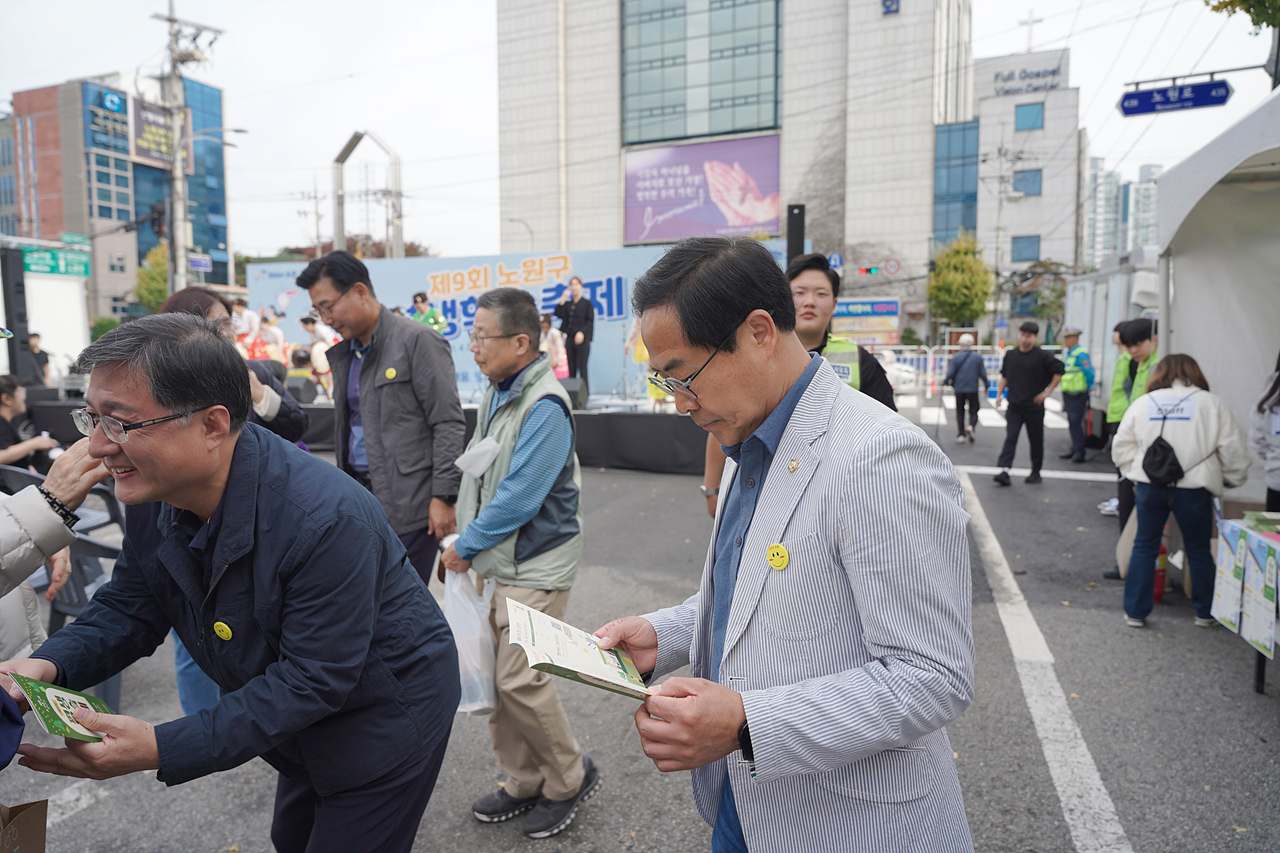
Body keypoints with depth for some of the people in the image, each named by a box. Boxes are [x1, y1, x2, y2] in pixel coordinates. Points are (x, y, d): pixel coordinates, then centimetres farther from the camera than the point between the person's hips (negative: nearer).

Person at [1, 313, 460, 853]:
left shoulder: (329, 521, -38)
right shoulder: (152, 494, -12)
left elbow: (312, 681, -31)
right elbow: (129, 607, 1)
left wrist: (163, 751, -34)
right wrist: (49, 665, -19)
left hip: (385, 722, -7)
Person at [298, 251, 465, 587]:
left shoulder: (417, 340, -9)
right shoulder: (343, 353, 16)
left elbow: (449, 423, -13)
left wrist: (444, 497, -17)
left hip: (407, 504, -7)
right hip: (357, 495, 7)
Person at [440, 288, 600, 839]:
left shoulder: (544, 407, -20)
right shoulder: (497, 393, 8)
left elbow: (518, 497, -23)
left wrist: (465, 546, -11)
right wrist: (466, 546, 10)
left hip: (534, 567, -9)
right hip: (495, 561, 9)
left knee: (520, 681, -6)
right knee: (495, 676, 13)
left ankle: (570, 777, 20)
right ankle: (524, 783, 31)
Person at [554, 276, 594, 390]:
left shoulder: (586, 303, 4)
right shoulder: (567, 304, 16)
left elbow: (590, 321, -1)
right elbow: (558, 314, 1)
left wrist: (582, 332, -15)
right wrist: (563, 299, 0)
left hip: (582, 339, -4)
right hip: (569, 339, 4)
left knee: (582, 367, -7)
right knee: (571, 368, 4)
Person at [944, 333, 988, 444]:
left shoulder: (955, 357, -5)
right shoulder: (978, 358, -2)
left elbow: (950, 374, -6)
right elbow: (983, 374, 1)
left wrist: (945, 382, 12)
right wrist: (986, 386, 14)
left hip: (959, 389, 0)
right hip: (973, 389, 0)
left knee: (960, 413, 9)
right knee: (974, 411, 8)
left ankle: (960, 435, 7)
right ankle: (971, 426, -20)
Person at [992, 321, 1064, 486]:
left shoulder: (1042, 356, -5)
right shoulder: (1010, 355, 7)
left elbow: (1059, 371, 0)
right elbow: (1004, 377, 16)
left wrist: (1047, 392, -4)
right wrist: (999, 394, 8)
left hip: (1034, 406, -2)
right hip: (1014, 406, 2)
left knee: (1036, 441, 8)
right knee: (1010, 437, -9)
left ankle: (1036, 472, 21)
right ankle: (1004, 470, -16)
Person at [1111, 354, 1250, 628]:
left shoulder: (1142, 403, 6)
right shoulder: (1212, 403, 1)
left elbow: (1121, 449, 7)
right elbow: (1234, 449, 0)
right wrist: (1232, 479, 15)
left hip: (1149, 487, 1)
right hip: (1193, 489, -1)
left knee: (1144, 548, 11)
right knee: (1199, 551, 14)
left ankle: (1135, 612, 15)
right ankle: (1206, 613, 29)